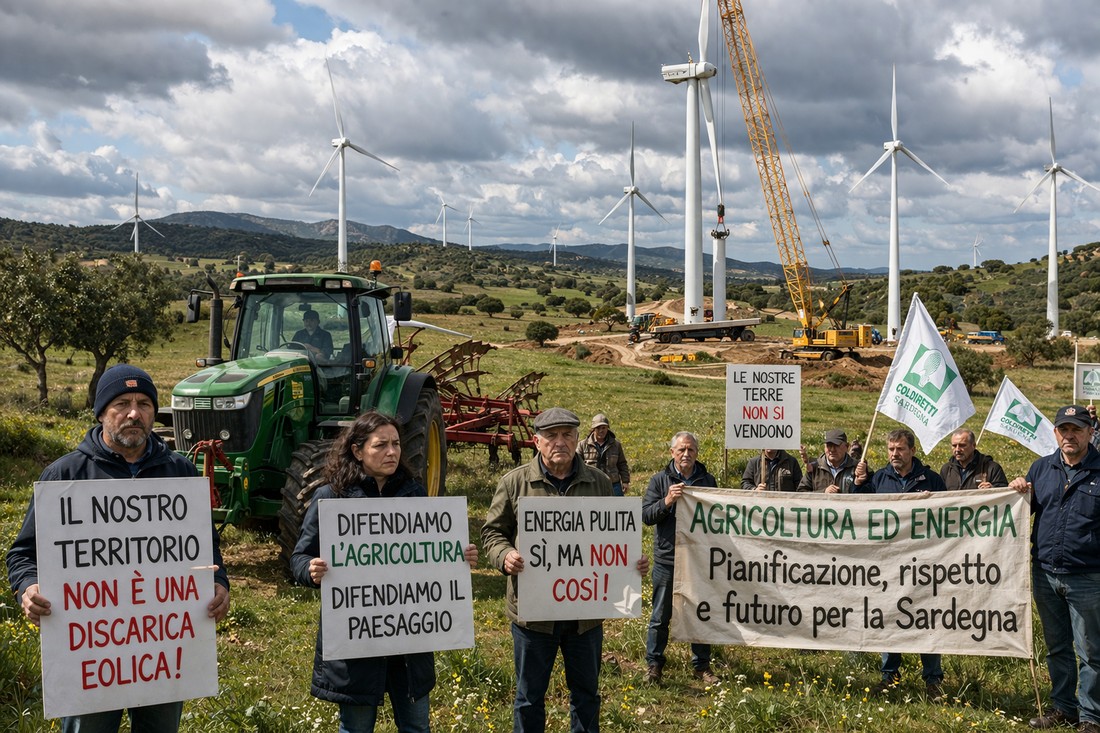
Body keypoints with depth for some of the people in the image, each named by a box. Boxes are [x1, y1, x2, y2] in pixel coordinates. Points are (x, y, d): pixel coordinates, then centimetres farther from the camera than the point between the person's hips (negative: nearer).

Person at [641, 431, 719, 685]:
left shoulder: (707, 481, 6)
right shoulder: (660, 480, 0)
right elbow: (645, 515, -6)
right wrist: (667, 501, -21)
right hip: (667, 559, -2)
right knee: (661, 616, 7)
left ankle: (701, 665, 22)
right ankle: (653, 664, 19)